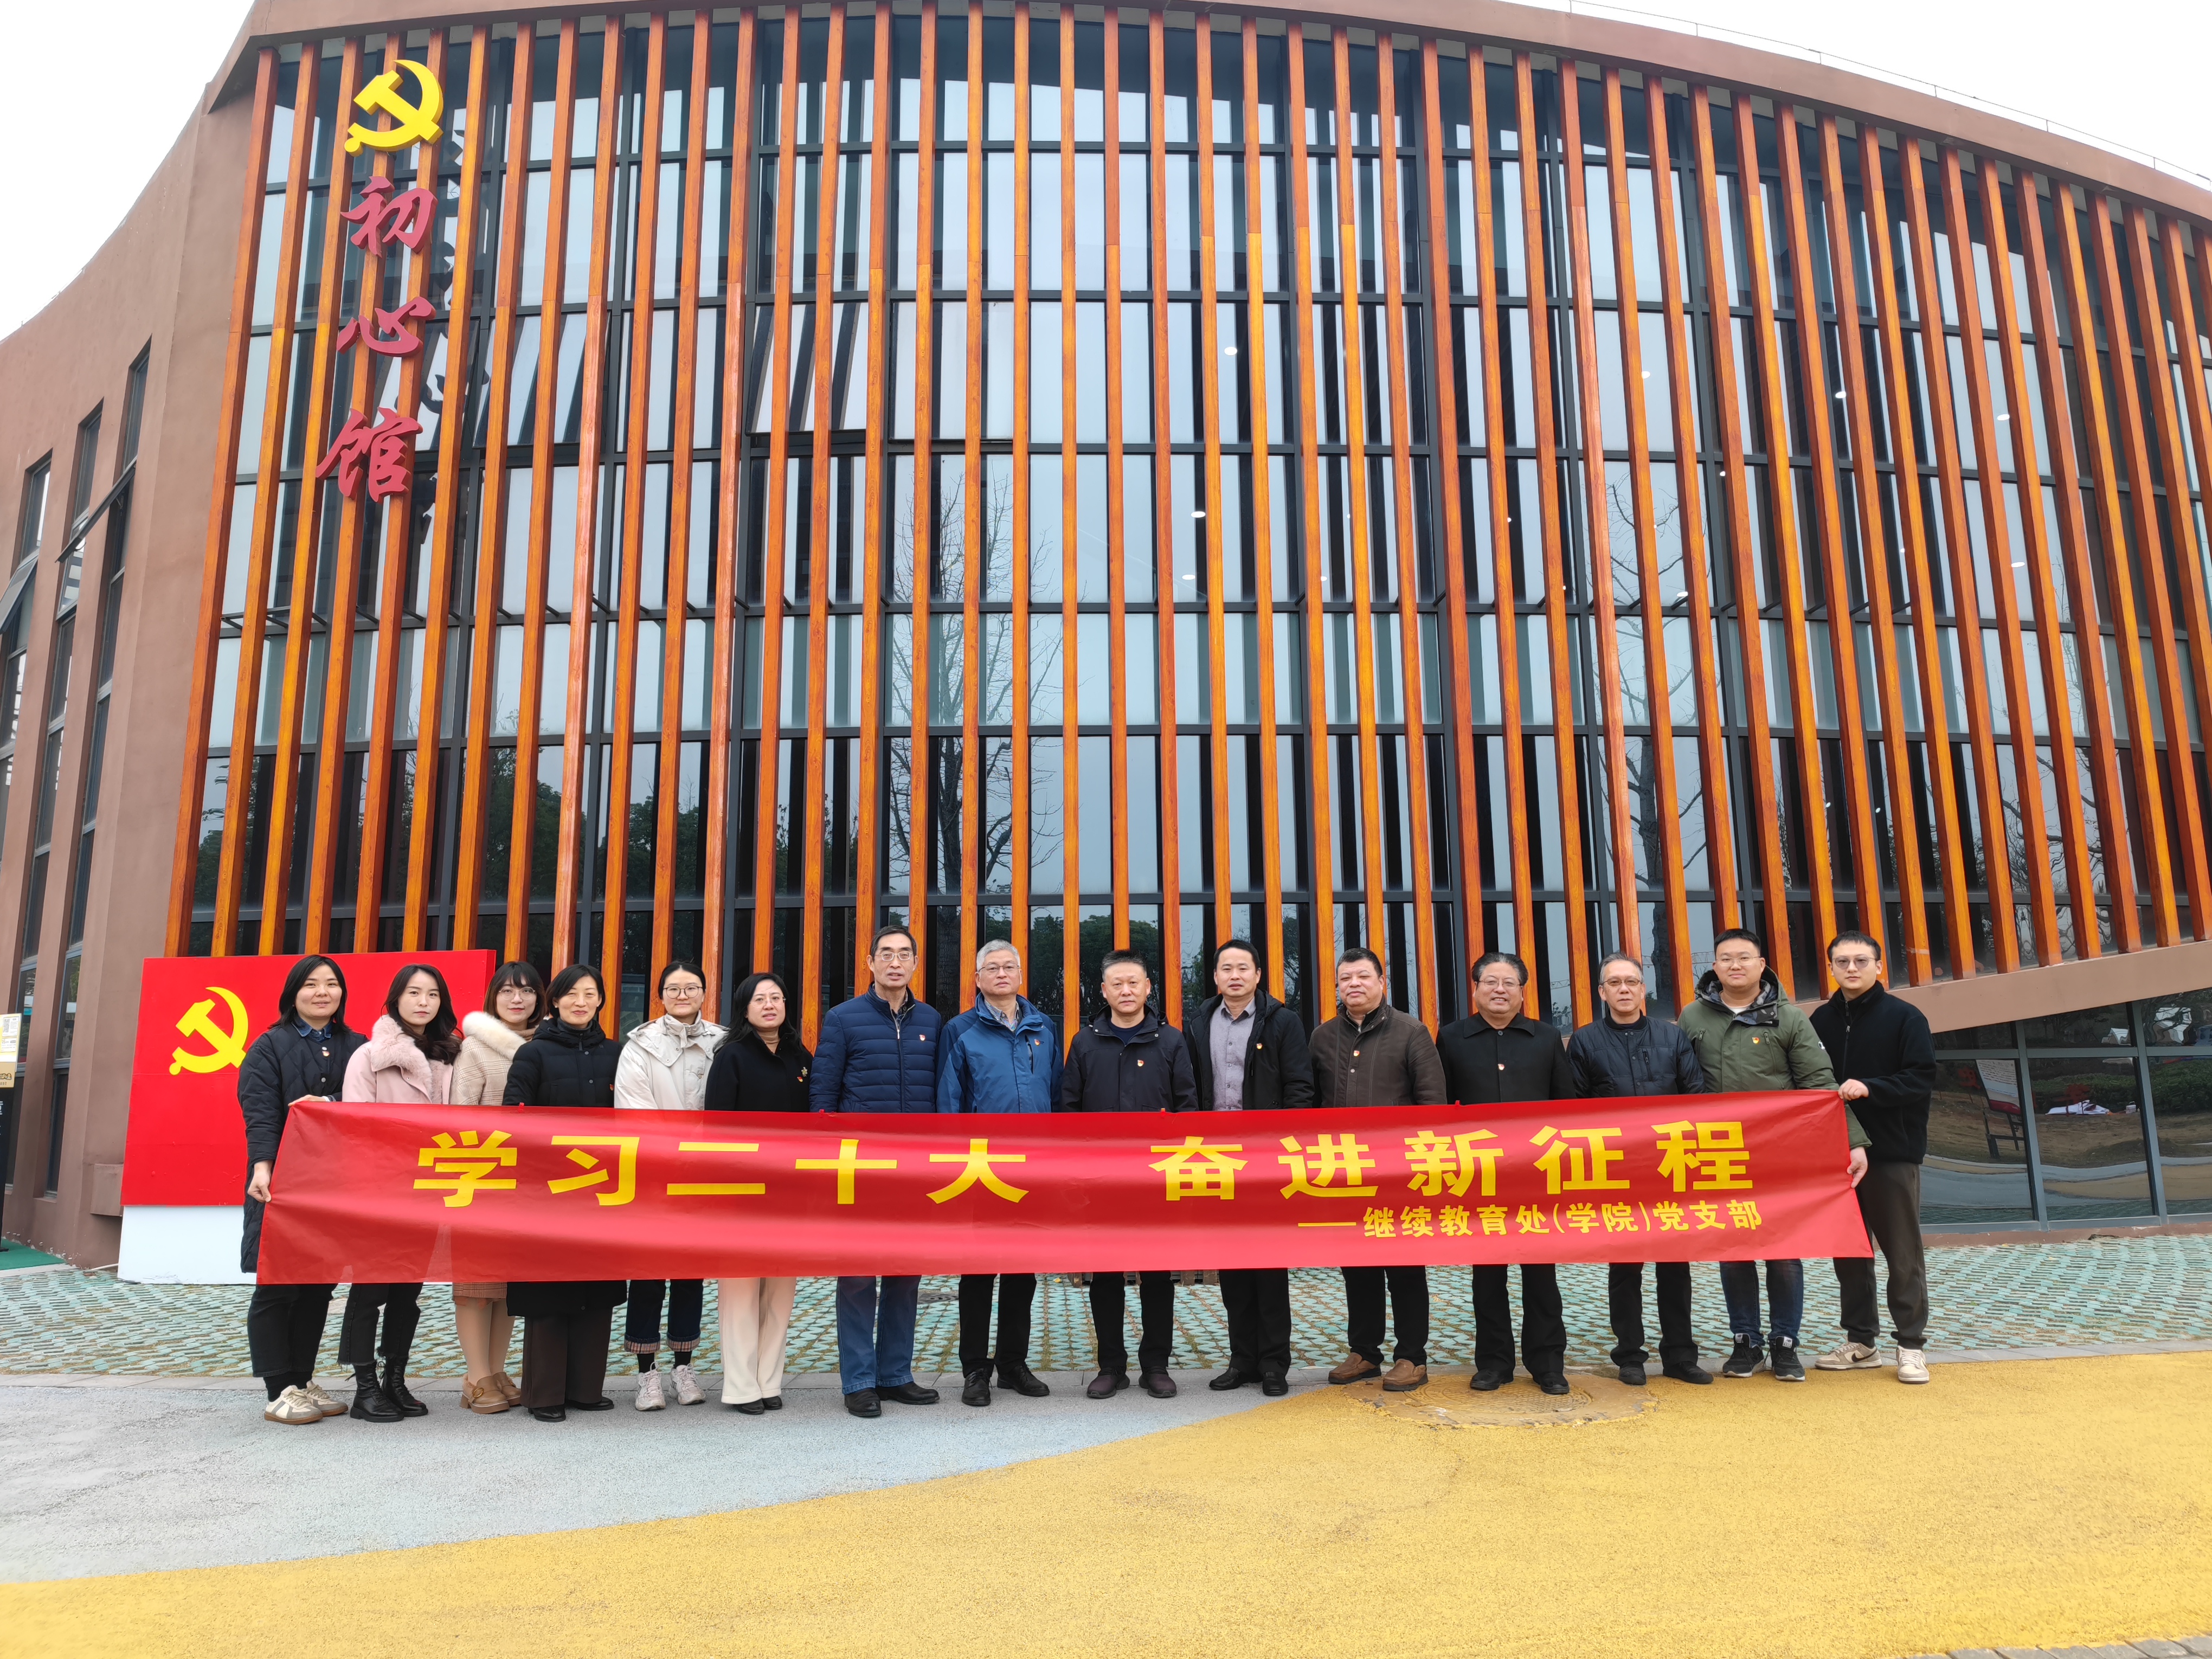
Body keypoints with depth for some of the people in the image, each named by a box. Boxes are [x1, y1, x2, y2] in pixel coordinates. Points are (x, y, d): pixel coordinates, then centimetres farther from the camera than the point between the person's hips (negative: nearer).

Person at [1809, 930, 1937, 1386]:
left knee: (1903, 1253, 3)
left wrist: (1869, 1088, -23)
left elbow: (1922, 1080, -11)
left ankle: (1911, 1344, 13)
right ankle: (1860, 1342, 19)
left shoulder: (1904, 1017, -4)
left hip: (1892, 1152, -4)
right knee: (1848, 1251, 10)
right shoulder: (1822, 1020, 8)